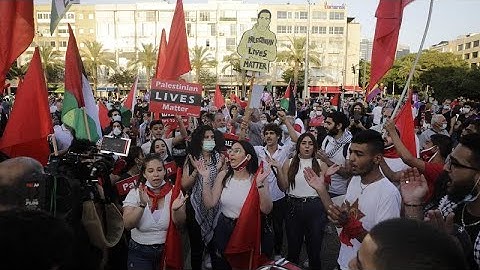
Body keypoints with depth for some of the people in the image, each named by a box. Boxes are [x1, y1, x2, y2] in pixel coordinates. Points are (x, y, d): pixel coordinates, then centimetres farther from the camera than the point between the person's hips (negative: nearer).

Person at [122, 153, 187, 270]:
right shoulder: (135, 193, -8)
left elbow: (179, 223, -15)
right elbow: (128, 225, -19)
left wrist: (176, 209, -36)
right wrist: (142, 205, -35)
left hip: (167, 249, 1)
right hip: (140, 252, -1)